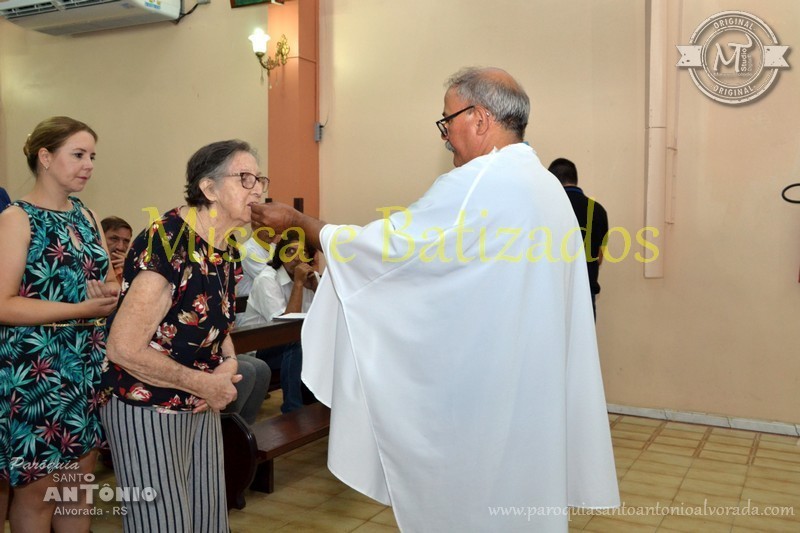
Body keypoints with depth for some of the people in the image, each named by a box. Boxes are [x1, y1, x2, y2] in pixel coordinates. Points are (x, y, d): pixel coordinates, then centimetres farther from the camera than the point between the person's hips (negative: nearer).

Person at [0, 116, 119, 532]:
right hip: (35, 372, -6)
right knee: (36, 491, 7)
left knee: (80, 484, 15)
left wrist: (109, 291, -9)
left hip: (88, 370, 6)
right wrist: (83, 309, -21)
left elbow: (109, 282, 14)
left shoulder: (85, 216, 10)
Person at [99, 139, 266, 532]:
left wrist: (229, 364, -5)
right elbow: (124, 349, -26)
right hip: (147, 408, -8)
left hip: (200, 407, 8)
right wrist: (206, 384, -18)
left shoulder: (226, 249, 3)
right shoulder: (166, 244, -24)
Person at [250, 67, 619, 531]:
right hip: (531, 388, 8)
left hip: (478, 392, -8)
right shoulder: (549, 187, 8)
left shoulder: (476, 184, -19)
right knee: (521, 495, 19)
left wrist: (297, 220, 0)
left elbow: (384, 245, -13)